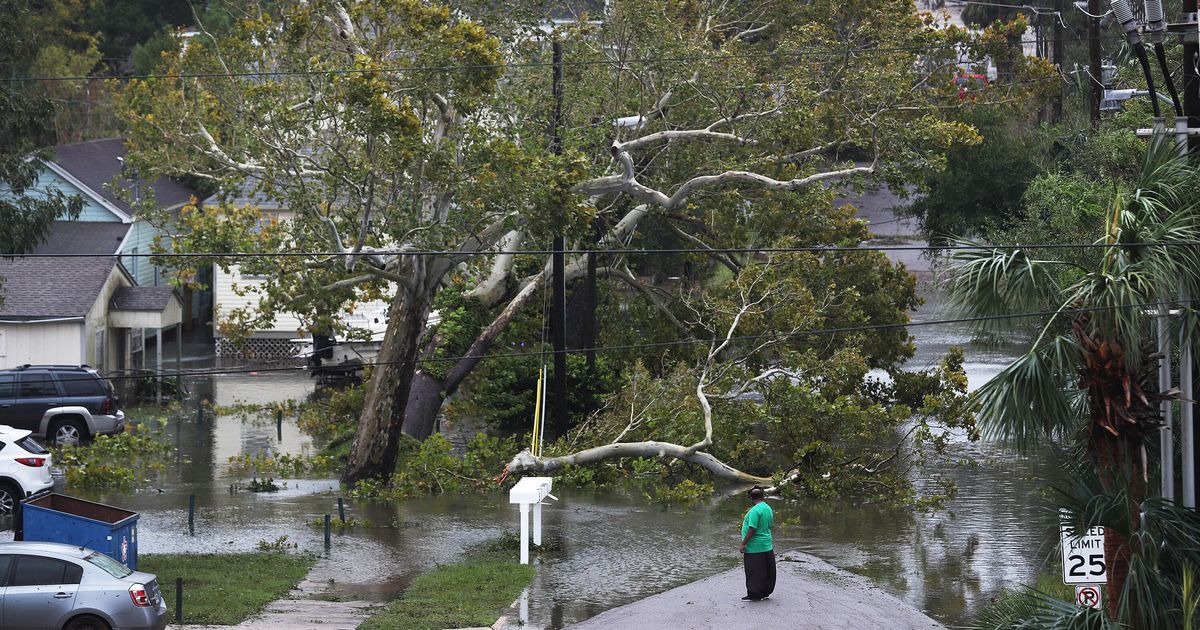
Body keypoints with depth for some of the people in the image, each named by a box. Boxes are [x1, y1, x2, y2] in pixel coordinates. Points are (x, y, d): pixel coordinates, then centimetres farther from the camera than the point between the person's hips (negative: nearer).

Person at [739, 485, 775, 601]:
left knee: (754, 572, 0)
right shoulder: (768, 509, 7)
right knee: (766, 572, 15)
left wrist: (743, 544, -17)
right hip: (767, 547, 9)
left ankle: (754, 595, 4)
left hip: (754, 547, -9)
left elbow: (752, 529, -23)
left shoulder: (755, 511, -20)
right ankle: (765, 592, 24)